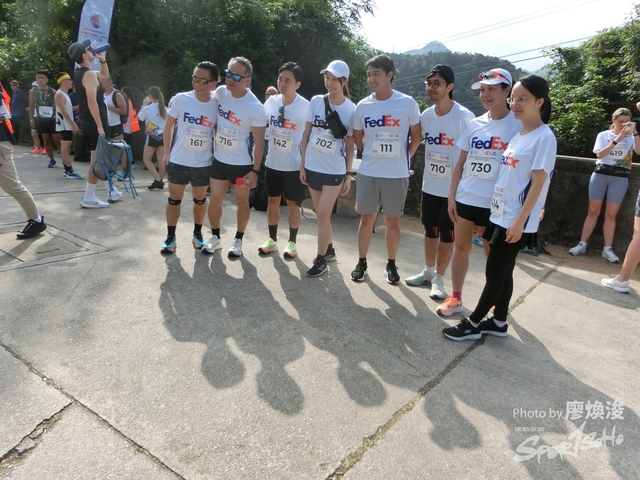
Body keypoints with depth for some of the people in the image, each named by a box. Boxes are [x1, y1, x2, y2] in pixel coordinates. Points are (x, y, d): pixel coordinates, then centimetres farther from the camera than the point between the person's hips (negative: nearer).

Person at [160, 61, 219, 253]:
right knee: (174, 199, 9)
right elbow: (169, 125, 1)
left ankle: (197, 234, 34)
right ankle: (170, 237, 23)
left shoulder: (217, 105, -8)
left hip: (203, 163, 1)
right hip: (178, 161, 0)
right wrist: (166, 152, 1)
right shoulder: (180, 99, -10)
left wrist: (217, 155, 3)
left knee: (200, 200, 15)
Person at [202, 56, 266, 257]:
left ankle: (238, 240, 27)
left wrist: (255, 170, -18)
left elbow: (259, 141, -16)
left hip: (242, 164, -5)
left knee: (242, 202, 10)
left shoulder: (255, 107, -20)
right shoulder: (220, 92, -4)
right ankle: (215, 237, 29)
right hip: (219, 160, 5)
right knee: (214, 200, 10)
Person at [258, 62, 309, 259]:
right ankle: (272, 239, 28)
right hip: (272, 163, 4)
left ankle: (292, 242, 23)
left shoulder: (305, 107, -13)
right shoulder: (271, 101, -1)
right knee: (272, 201, 13)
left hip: (294, 166, -4)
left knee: (293, 204, 7)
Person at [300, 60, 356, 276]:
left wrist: (349, 174, -3)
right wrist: (302, 164, 3)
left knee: (323, 214, -4)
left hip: (335, 170, -3)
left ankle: (321, 259, 10)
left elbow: (350, 145, -3)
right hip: (312, 167, 3)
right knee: (321, 214, 13)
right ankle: (329, 250, 32)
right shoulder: (316, 102, -1)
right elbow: (306, 134, 5)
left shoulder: (351, 110, -7)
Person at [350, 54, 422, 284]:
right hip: (367, 173, 2)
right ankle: (361, 262, 23)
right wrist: (371, 155, 8)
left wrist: (403, 158, 2)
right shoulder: (362, 106, 2)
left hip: (397, 174, -2)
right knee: (366, 218, 9)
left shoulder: (407, 103, -5)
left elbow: (416, 137, 3)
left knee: (392, 221, 8)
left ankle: (391, 265, 24)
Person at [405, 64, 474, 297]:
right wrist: (425, 178, 12)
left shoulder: (464, 117, -14)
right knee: (430, 230, 16)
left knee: (447, 235, 7)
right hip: (429, 186, 5)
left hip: (454, 188, -5)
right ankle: (428, 271, 33)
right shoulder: (426, 116, 2)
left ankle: (439, 278, 20)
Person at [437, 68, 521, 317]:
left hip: (495, 203, -4)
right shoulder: (475, 124, 7)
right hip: (465, 198, 5)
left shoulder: (518, 125, -6)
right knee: (461, 248, 11)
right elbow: (461, 163, 10)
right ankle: (455, 298, 25)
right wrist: (451, 196, 5)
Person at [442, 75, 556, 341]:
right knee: (502, 271, 15)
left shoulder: (544, 137, -12)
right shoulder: (517, 134, 12)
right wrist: (495, 210, 15)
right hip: (500, 214, 8)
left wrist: (520, 221, -19)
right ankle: (499, 322, 28)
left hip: (517, 220, -8)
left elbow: (538, 183, -16)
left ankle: (472, 324, 12)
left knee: (494, 273, 0)